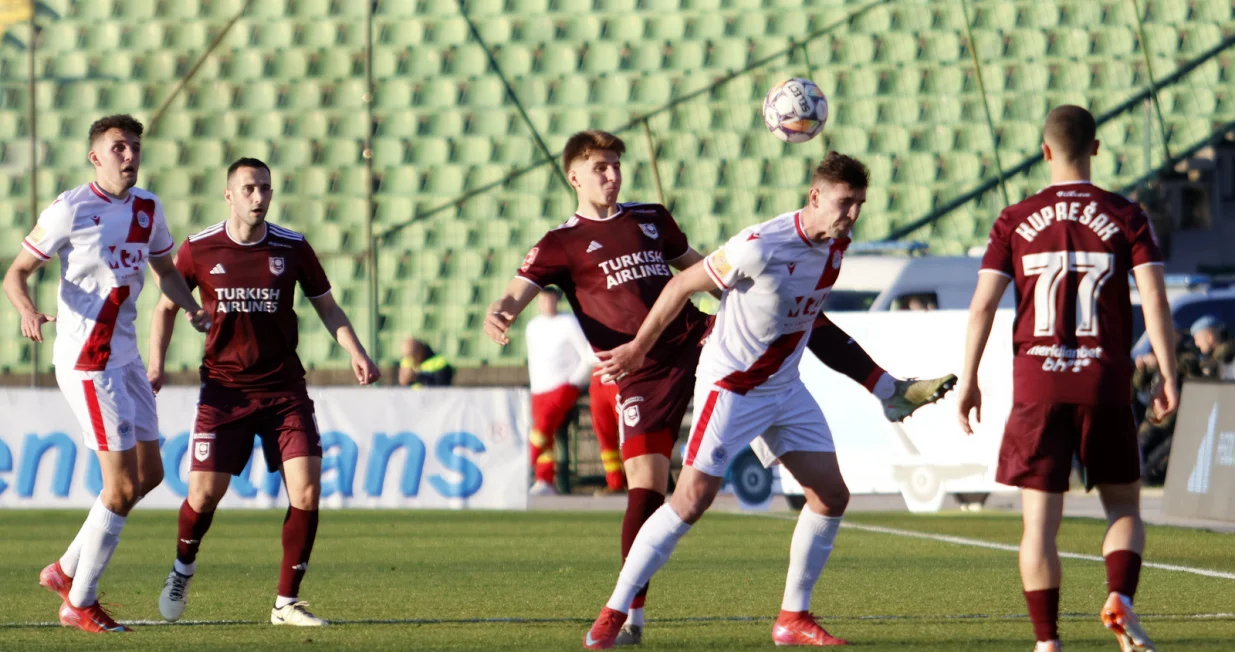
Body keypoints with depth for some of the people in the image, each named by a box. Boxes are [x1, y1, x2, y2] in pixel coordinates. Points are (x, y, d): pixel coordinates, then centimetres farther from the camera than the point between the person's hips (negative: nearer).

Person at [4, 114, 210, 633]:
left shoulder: (147, 209, 8)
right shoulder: (70, 211, -12)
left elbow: (165, 271, 21)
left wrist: (191, 307, 1)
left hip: (124, 357, 8)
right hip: (86, 361, -8)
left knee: (149, 473, 12)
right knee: (123, 486, -8)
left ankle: (66, 570, 25)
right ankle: (80, 604, 5)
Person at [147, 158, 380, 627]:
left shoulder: (292, 248, -1)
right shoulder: (199, 250, -3)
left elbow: (327, 307, 8)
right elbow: (166, 307, 10)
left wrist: (356, 354, -8)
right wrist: (156, 364, -3)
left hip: (284, 389, 1)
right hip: (224, 389, -1)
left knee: (306, 492, -12)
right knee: (204, 494, -7)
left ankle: (286, 603, 0)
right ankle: (182, 568, 27)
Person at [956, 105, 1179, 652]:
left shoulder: (1015, 222, 3)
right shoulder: (1126, 218, 2)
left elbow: (983, 305, -1)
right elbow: (1154, 299, -7)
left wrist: (968, 381, 4)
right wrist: (1168, 377, -3)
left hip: (1037, 386, 0)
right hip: (1105, 382, 0)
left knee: (1040, 519, 4)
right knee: (1123, 505, 13)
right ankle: (1120, 598, -13)